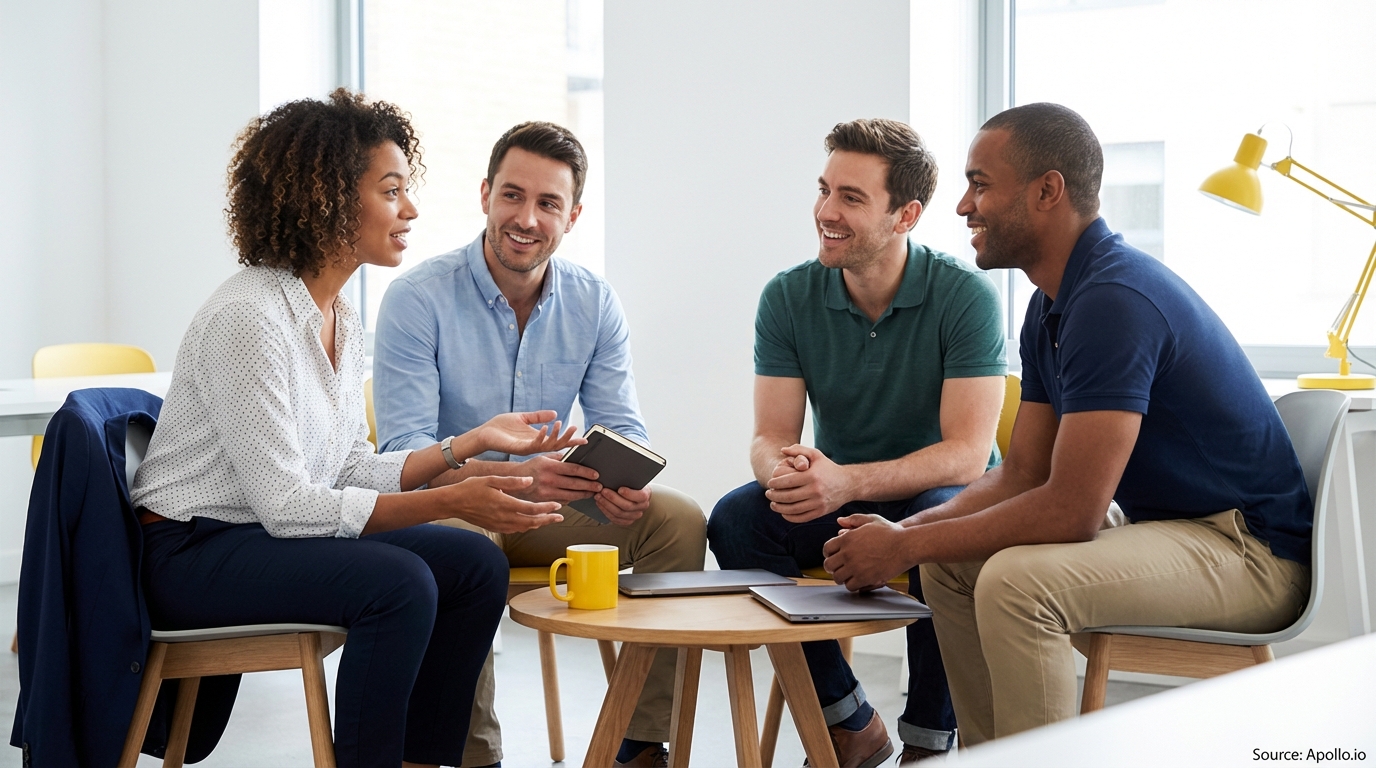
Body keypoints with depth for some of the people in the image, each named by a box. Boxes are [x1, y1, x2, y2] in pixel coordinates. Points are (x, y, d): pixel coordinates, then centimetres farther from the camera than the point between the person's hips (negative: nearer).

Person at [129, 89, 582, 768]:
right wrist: (451, 501, -26)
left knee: (475, 564, -4)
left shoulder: (341, 318, 8)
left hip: (276, 533, 9)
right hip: (189, 553, -9)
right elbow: (284, 503, -24)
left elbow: (351, 473, 10)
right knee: (398, 583, -29)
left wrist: (473, 443, 2)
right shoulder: (247, 317, -21)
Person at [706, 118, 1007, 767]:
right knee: (735, 518, -24)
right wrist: (785, 474, -34)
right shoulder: (788, 298, -5)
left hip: (942, 492, -4)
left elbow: (968, 453, -23)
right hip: (836, 500, 4)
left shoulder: (965, 294, -16)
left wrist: (847, 481, -38)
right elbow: (770, 437, -7)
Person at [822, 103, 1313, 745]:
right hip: (1170, 528, 10)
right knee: (951, 564, 10)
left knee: (1016, 582, -29)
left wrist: (906, 546, -17)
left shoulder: (1115, 301, -23)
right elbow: (1021, 474, 12)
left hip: (1251, 551, -10)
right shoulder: (1051, 307, 9)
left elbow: (1069, 510, -26)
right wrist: (904, 532, -3)